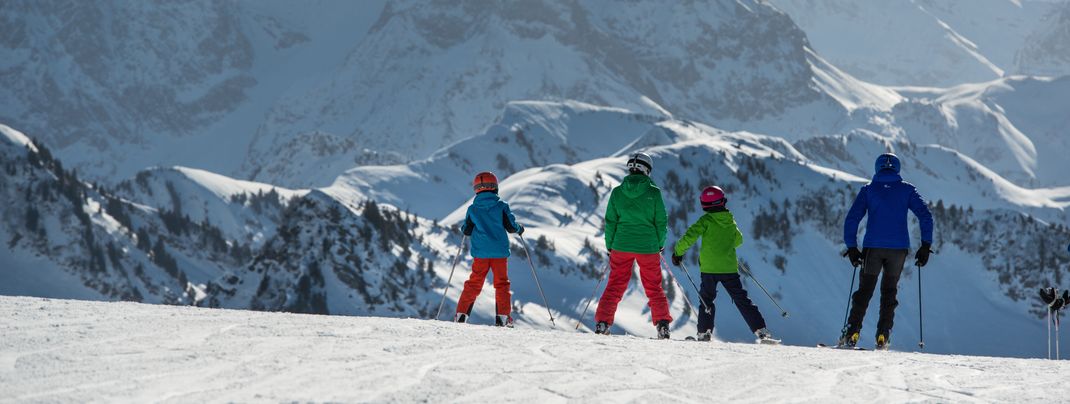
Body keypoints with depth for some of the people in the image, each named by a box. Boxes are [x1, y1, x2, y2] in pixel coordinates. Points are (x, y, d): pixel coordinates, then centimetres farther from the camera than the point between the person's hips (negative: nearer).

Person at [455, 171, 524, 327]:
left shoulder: (472, 209, 1)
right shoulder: (501, 206, -4)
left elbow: (467, 231, 6)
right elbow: (511, 226, -2)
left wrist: (465, 227, 29)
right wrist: (519, 229, 19)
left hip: (480, 252, 1)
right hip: (500, 252, -1)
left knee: (473, 284, 9)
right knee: (501, 283, 9)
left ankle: (461, 314, 3)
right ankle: (503, 317, 1)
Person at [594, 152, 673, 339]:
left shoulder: (617, 192, -2)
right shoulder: (654, 192, -7)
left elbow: (610, 222, 2)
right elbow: (661, 222, -2)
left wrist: (610, 246, 12)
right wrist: (660, 245, 13)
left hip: (621, 246, 1)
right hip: (648, 247, -1)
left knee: (614, 286, 10)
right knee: (654, 288, 10)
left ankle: (602, 322, 3)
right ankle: (662, 325, 3)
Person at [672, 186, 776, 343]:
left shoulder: (706, 221, -6)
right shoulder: (731, 221, 7)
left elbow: (689, 237, -16)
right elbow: (738, 240, 25)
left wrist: (678, 252, -2)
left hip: (709, 268, -3)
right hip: (730, 268, 3)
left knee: (706, 300, 15)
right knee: (742, 300, 5)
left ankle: (704, 332, 4)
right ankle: (761, 331, -4)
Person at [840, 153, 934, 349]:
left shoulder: (868, 189, 4)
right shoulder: (907, 189, 5)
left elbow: (852, 219, -2)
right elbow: (925, 216, -3)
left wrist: (852, 248, 4)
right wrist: (926, 246, 1)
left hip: (873, 247, -1)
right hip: (898, 248, 1)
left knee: (864, 290, 10)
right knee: (889, 291, 14)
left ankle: (852, 333, -1)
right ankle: (883, 336, 4)